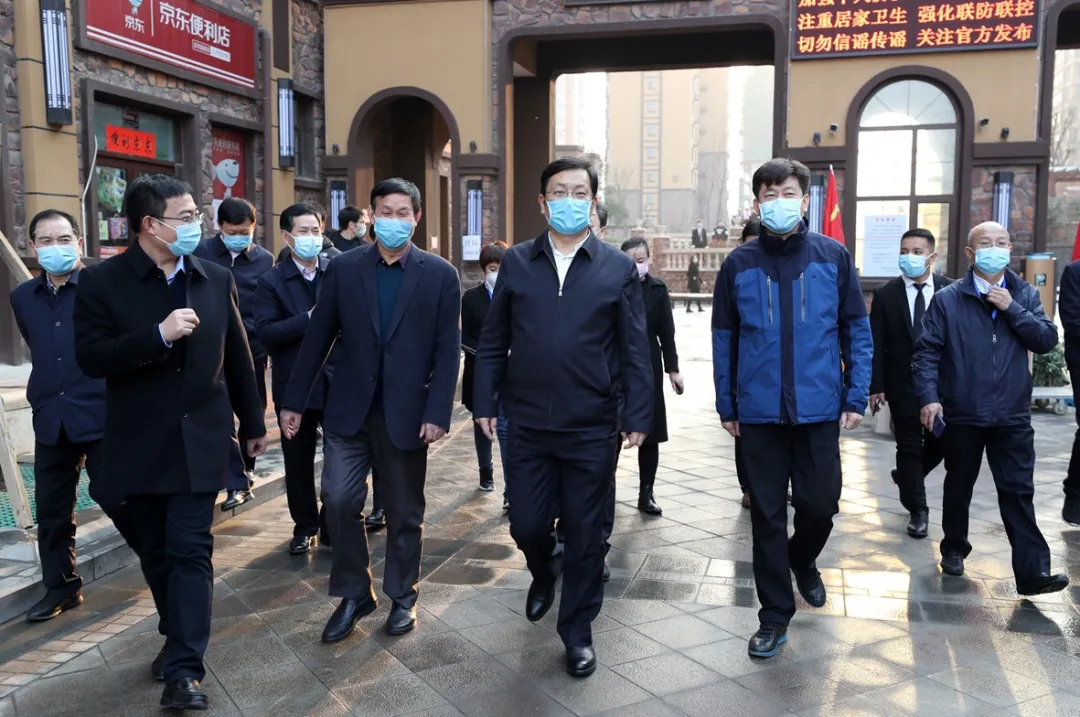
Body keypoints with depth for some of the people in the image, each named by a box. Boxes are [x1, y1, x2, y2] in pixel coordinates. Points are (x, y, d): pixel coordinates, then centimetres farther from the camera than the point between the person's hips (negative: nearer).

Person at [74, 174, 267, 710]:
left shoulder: (216, 279, 3)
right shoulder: (101, 282, -5)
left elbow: (237, 358, 9)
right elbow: (90, 358, -14)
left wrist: (253, 423, 14)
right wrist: (159, 335, -25)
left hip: (199, 439, 0)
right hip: (140, 443, 0)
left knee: (190, 550, -3)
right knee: (157, 550, 14)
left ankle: (184, 669, 0)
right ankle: (179, 638, 34)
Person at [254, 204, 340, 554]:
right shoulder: (271, 281, -3)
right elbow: (265, 333, -15)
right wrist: (308, 319, -22)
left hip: (337, 381, 1)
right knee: (298, 462, 11)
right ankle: (305, 527, 28)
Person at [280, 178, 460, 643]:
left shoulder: (440, 275, -2)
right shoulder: (344, 268, 2)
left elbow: (447, 352, -5)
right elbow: (317, 338, 4)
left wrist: (437, 413, -12)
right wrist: (294, 401, 4)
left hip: (406, 413, -1)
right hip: (348, 410, 2)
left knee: (404, 512, 9)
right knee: (338, 499, -3)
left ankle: (402, 597, 28)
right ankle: (353, 593, 18)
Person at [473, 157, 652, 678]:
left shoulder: (618, 268, 1)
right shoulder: (516, 262, 5)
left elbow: (634, 350, 0)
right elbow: (493, 341, 7)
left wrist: (638, 415, -4)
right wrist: (485, 402, 3)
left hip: (591, 428, -1)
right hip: (527, 423, 2)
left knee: (584, 535, 8)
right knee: (526, 525, 10)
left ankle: (577, 631, 26)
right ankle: (543, 575, 44)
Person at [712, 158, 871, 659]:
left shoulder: (833, 256, 0)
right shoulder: (739, 264, 1)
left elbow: (857, 331, 4)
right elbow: (724, 340, 6)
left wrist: (856, 397, -2)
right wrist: (726, 407, 5)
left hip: (820, 408, 0)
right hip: (760, 411, 0)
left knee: (820, 505, 7)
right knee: (767, 514, 6)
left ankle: (803, 563, 41)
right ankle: (775, 614, 21)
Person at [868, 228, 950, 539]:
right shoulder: (885, 295, -3)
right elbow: (876, 345, -4)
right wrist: (875, 386, -8)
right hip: (903, 385, -1)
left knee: (940, 443, 8)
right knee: (909, 447, 6)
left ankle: (907, 478, 38)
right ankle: (918, 510, 19)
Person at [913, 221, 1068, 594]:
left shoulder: (1025, 295, 6)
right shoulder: (947, 299, -3)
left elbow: (1048, 340, -5)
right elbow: (927, 352, -6)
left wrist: (1012, 308, -14)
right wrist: (929, 397, -17)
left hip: (1012, 415, 1)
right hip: (962, 414, -1)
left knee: (1018, 492, 0)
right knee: (959, 486, 14)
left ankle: (1032, 571, 1)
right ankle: (954, 549, 32)